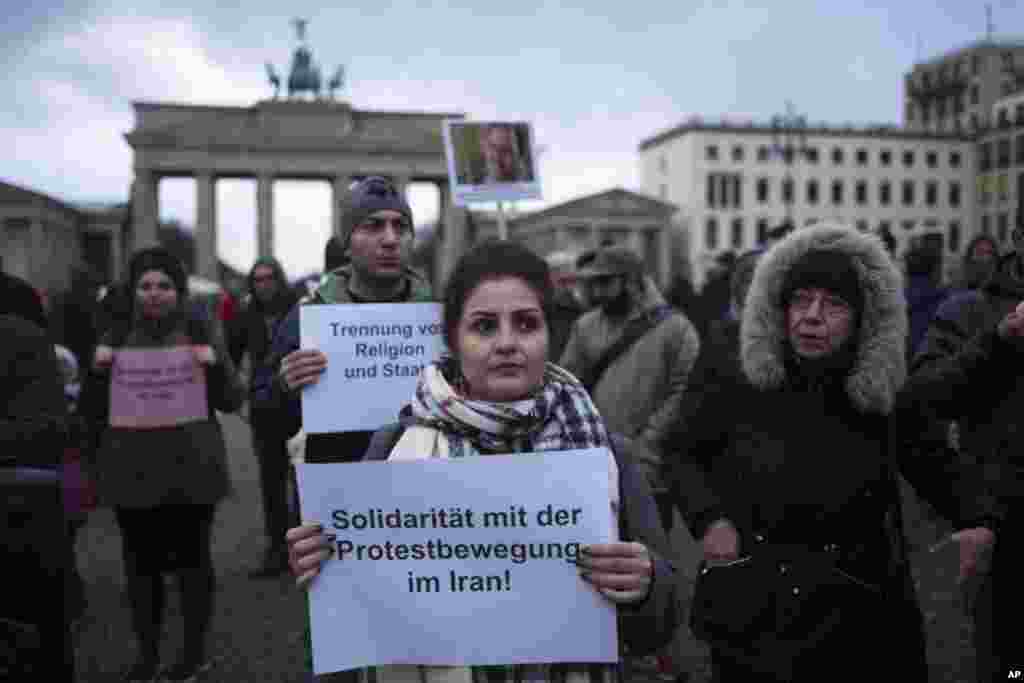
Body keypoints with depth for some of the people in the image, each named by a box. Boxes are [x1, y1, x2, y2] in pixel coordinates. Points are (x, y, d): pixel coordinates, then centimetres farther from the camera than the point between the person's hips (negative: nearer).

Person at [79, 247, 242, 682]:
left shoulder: (200, 335, 2)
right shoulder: (117, 338, 7)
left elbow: (233, 402, -1)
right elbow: (91, 412, 7)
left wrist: (215, 364, -18)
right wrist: (97, 372, -11)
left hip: (191, 471, -2)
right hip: (132, 471, 2)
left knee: (191, 558, 5)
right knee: (139, 562, 7)